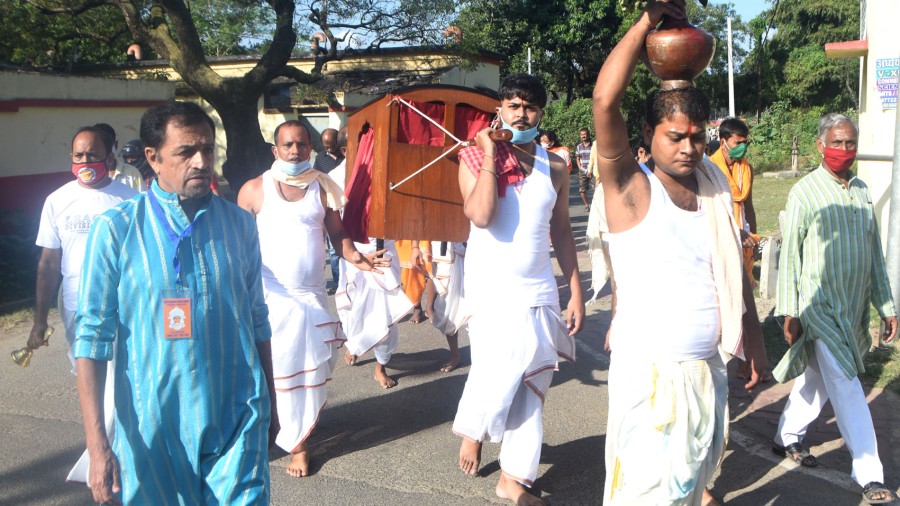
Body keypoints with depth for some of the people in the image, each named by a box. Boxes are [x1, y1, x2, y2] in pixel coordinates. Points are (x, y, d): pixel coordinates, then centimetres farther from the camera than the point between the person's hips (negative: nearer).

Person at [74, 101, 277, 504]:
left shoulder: (239, 225, 3)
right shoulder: (115, 229, -7)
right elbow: (93, 336, -7)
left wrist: (269, 405, 15)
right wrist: (96, 443, -11)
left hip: (238, 425, 2)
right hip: (152, 430, -1)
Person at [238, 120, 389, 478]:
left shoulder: (322, 188, 6)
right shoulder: (254, 189, 0)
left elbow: (337, 234, 10)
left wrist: (353, 256, -10)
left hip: (311, 297, 2)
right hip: (267, 295, -2)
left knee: (308, 372, 6)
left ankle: (298, 443, 20)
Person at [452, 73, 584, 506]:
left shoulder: (554, 167, 5)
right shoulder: (476, 157, -5)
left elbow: (561, 231, 10)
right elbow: (480, 215, -22)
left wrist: (576, 291, 7)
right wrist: (490, 156, -19)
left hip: (539, 292, 4)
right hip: (490, 291, -4)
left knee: (531, 388, 6)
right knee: (497, 375, -13)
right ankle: (471, 431, 22)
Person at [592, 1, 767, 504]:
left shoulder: (716, 187, 8)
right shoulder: (632, 188, -10)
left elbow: (735, 274, 15)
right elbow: (605, 100, -25)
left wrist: (755, 345, 14)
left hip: (708, 368, 6)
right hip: (648, 372, -6)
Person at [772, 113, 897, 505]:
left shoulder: (861, 191, 9)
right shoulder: (805, 192, -9)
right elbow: (790, 253, -9)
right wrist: (789, 313, -11)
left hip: (853, 307, 6)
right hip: (820, 304, -6)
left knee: (818, 379, 16)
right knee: (847, 390, -6)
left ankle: (787, 437, 33)